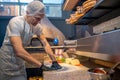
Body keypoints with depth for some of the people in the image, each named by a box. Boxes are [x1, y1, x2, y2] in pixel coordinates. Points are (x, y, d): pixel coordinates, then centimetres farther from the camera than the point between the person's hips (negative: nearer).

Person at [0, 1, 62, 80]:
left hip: (20, 62, 6)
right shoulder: (15, 22, -25)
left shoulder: (36, 26, -6)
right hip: (7, 61, -6)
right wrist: (41, 65, -29)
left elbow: (45, 43, 0)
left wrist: (54, 61, -11)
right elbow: (19, 51, -31)